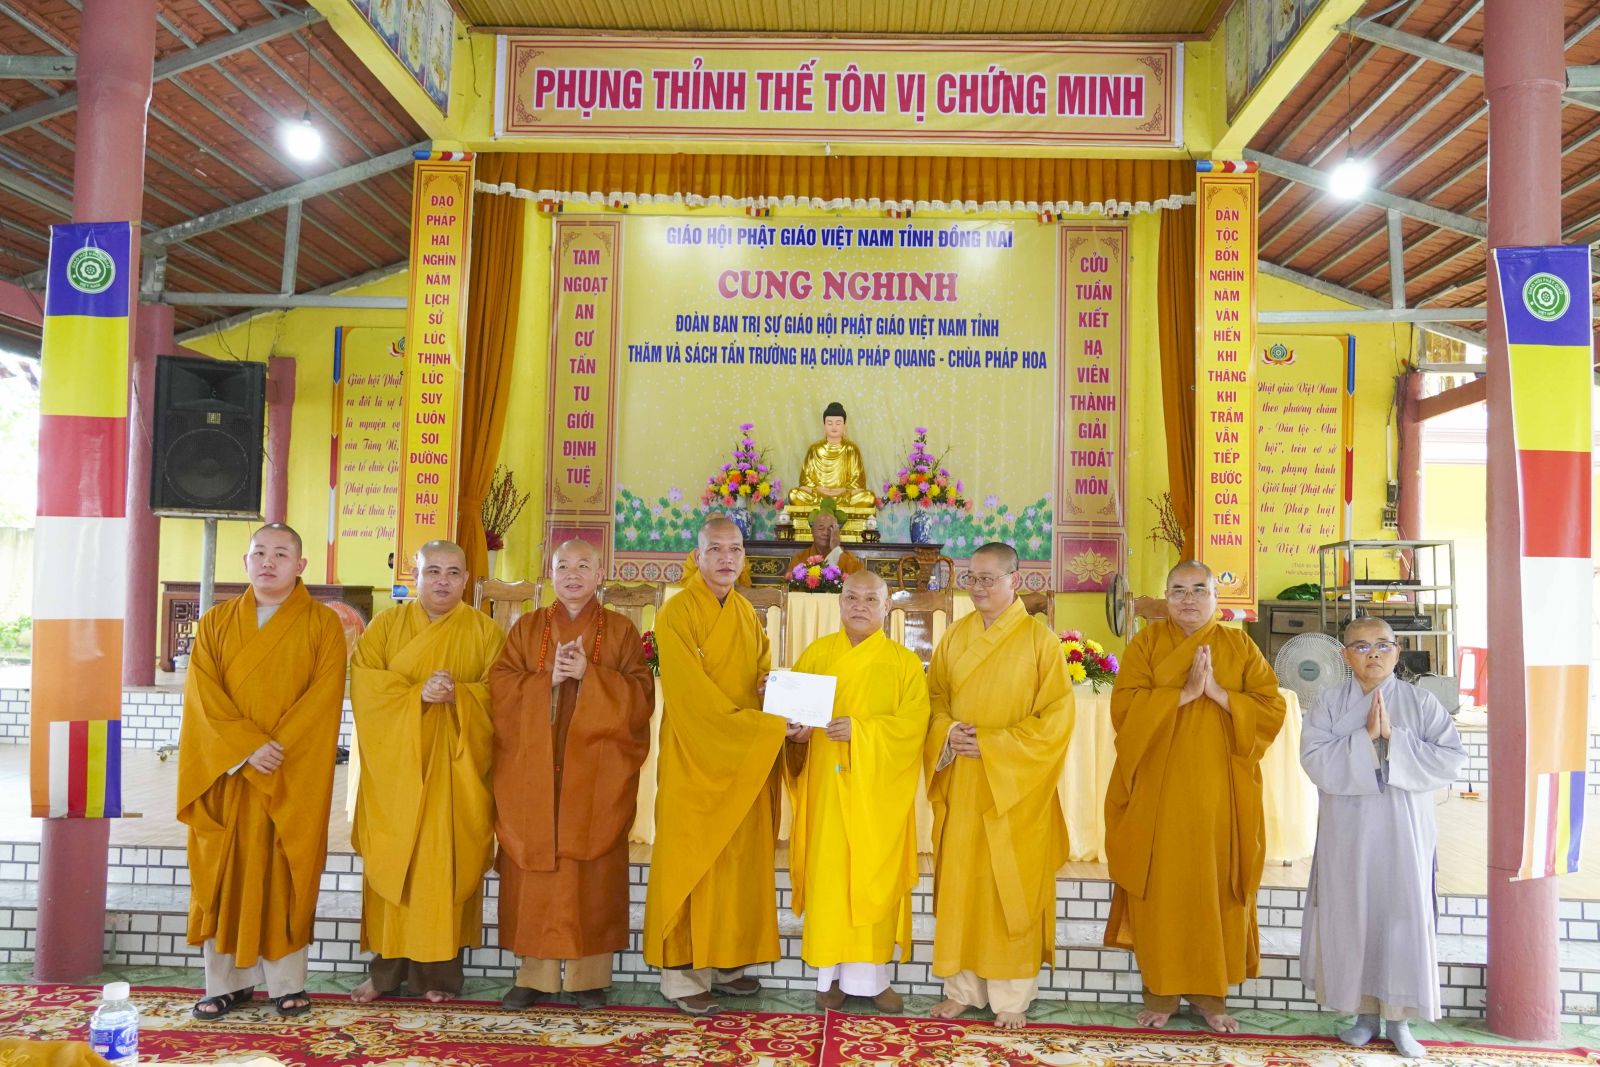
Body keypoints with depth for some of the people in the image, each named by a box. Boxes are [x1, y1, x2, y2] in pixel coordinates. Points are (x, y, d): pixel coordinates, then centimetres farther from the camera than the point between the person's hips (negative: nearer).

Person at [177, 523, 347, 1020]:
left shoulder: (323, 624, 2)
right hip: (226, 771, 2)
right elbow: (203, 694, -2)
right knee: (225, 872, 4)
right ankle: (228, 981, 12)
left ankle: (287, 982, 8)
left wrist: (277, 745, -18)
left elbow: (325, 695, -8)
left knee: (284, 875, 1)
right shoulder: (216, 621, 8)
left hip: (294, 774, -2)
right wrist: (247, 745, -16)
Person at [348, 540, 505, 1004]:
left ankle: (440, 970, 8)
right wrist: (417, 693, -18)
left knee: (444, 863, 0)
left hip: (455, 768, -1)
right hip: (395, 764, 1)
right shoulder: (386, 625, 8)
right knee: (393, 862, 3)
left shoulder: (485, 631, 5)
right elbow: (364, 683, -4)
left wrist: (458, 695, -21)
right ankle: (386, 968, 12)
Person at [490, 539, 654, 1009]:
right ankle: (536, 975, 11)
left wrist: (588, 675, -14)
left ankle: (589, 975, 8)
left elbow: (641, 694, -3)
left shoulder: (621, 630, 6)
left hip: (596, 771, -1)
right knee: (536, 872, 1)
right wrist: (548, 679, -13)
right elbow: (501, 686, 2)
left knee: (592, 872, -1)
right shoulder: (527, 628, 11)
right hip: (534, 770, 2)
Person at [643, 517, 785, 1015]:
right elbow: (693, 693, -18)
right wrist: (765, 725, -20)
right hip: (696, 757, -7)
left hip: (745, 760, 7)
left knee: (739, 858, 9)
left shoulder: (747, 614, 13)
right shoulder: (678, 613, -10)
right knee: (691, 860, -2)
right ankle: (683, 974, 6)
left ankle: (726, 962, 19)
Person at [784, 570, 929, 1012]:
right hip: (827, 786, 1)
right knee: (829, 873, 2)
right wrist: (795, 727, -14)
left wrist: (861, 730, -21)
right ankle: (832, 973, 12)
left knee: (877, 875, 2)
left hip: (878, 790, -1)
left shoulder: (905, 663, 2)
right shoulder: (816, 653, 8)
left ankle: (872, 974, 13)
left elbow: (913, 723, -8)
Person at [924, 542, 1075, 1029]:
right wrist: (948, 734, -10)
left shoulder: (1039, 638, -6)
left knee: (1012, 888, 2)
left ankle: (1012, 997, 15)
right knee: (960, 882, 7)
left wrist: (992, 744, -15)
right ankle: (963, 986, 20)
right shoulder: (955, 636, 7)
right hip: (960, 783, 4)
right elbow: (934, 698, 12)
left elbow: (1056, 716, -9)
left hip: (1014, 786, -4)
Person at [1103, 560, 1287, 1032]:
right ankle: (1160, 991, 13)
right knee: (1161, 890, 2)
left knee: (1214, 889, 5)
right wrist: (1184, 693, -19)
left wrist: (1218, 693, -16)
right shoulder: (1146, 643, 2)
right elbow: (1124, 707, -11)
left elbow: (1272, 708, -3)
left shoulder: (1239, 646, 6)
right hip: (1158, 790, -1)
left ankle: (1211, 992, 18)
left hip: (1217, 791, 1)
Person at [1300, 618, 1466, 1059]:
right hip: (1348, 834, 1)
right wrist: (1367, 738, -19)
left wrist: (1393, 739, -17)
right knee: (1353, 919, 6)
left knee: (1403, 919, 3)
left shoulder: (1421, 702, 1)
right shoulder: (1329, 703, 2)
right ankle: (1364, 1014, 21)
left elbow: (1451, 759, -10)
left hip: (1405, 833, 0)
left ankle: (1398, 1020, 17)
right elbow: (1315, 761, -12)